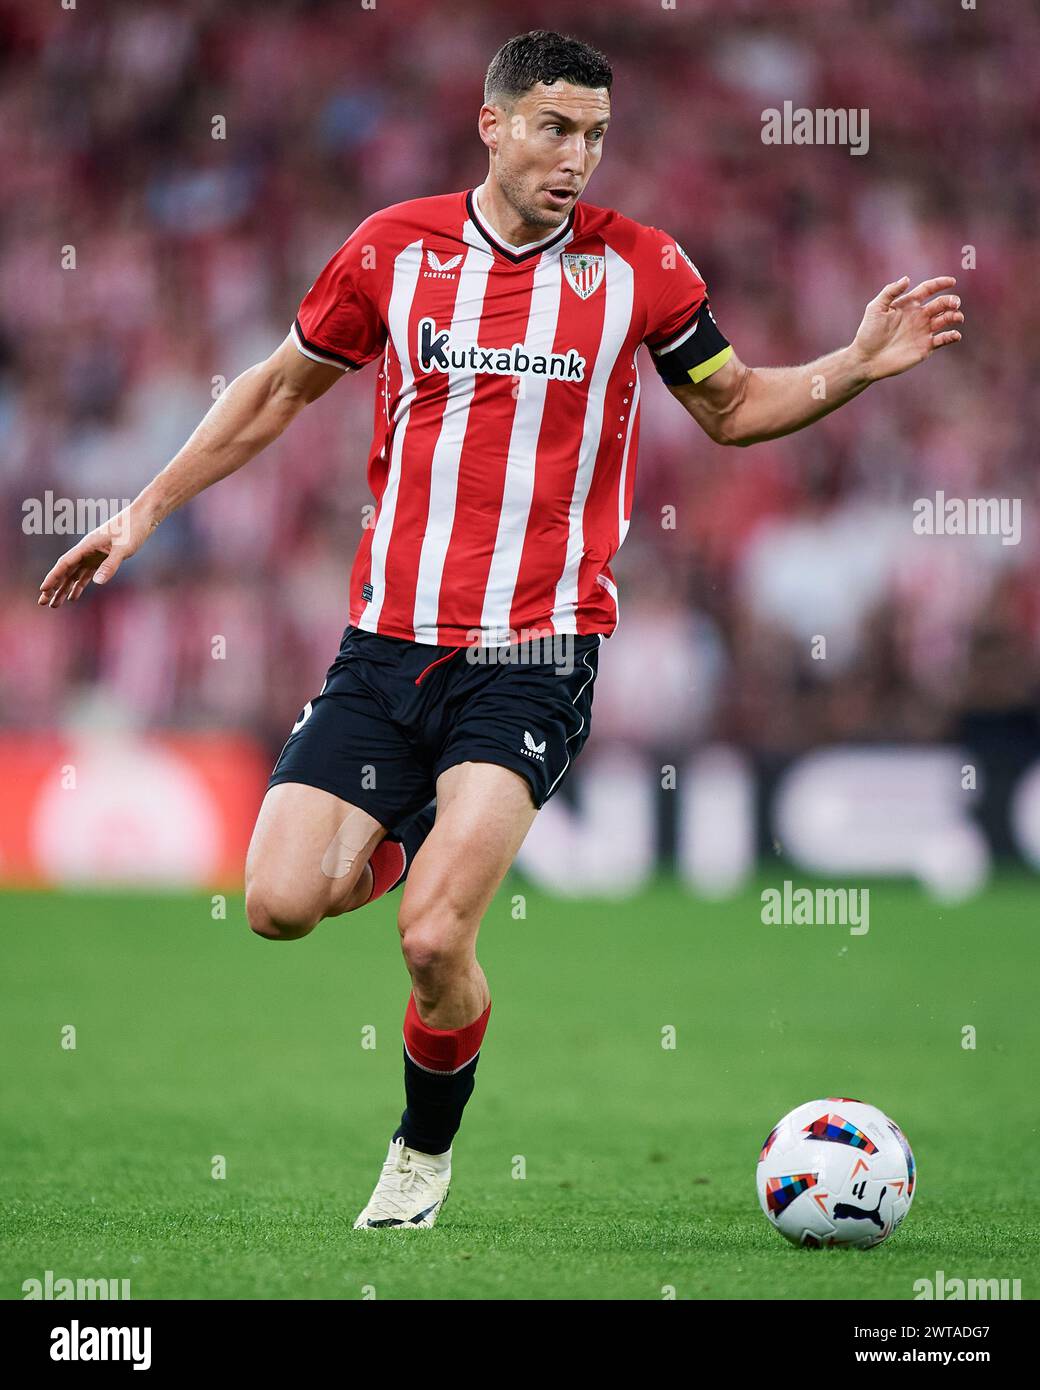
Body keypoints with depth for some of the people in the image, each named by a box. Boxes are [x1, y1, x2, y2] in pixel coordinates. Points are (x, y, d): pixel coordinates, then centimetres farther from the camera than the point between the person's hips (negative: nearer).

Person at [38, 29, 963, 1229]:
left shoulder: (639, 267, 1)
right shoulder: (394, 250, 3)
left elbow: (732, 407, 16)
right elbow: (280, 387, 17)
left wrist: (856, 366, -1)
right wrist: (145, 511, 15)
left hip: (534, 657, -2)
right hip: (385, 643, 2)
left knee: (433, 940, -16)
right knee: (280, 903, -11)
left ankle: (426, 1151, 14)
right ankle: (405, 839, 24)